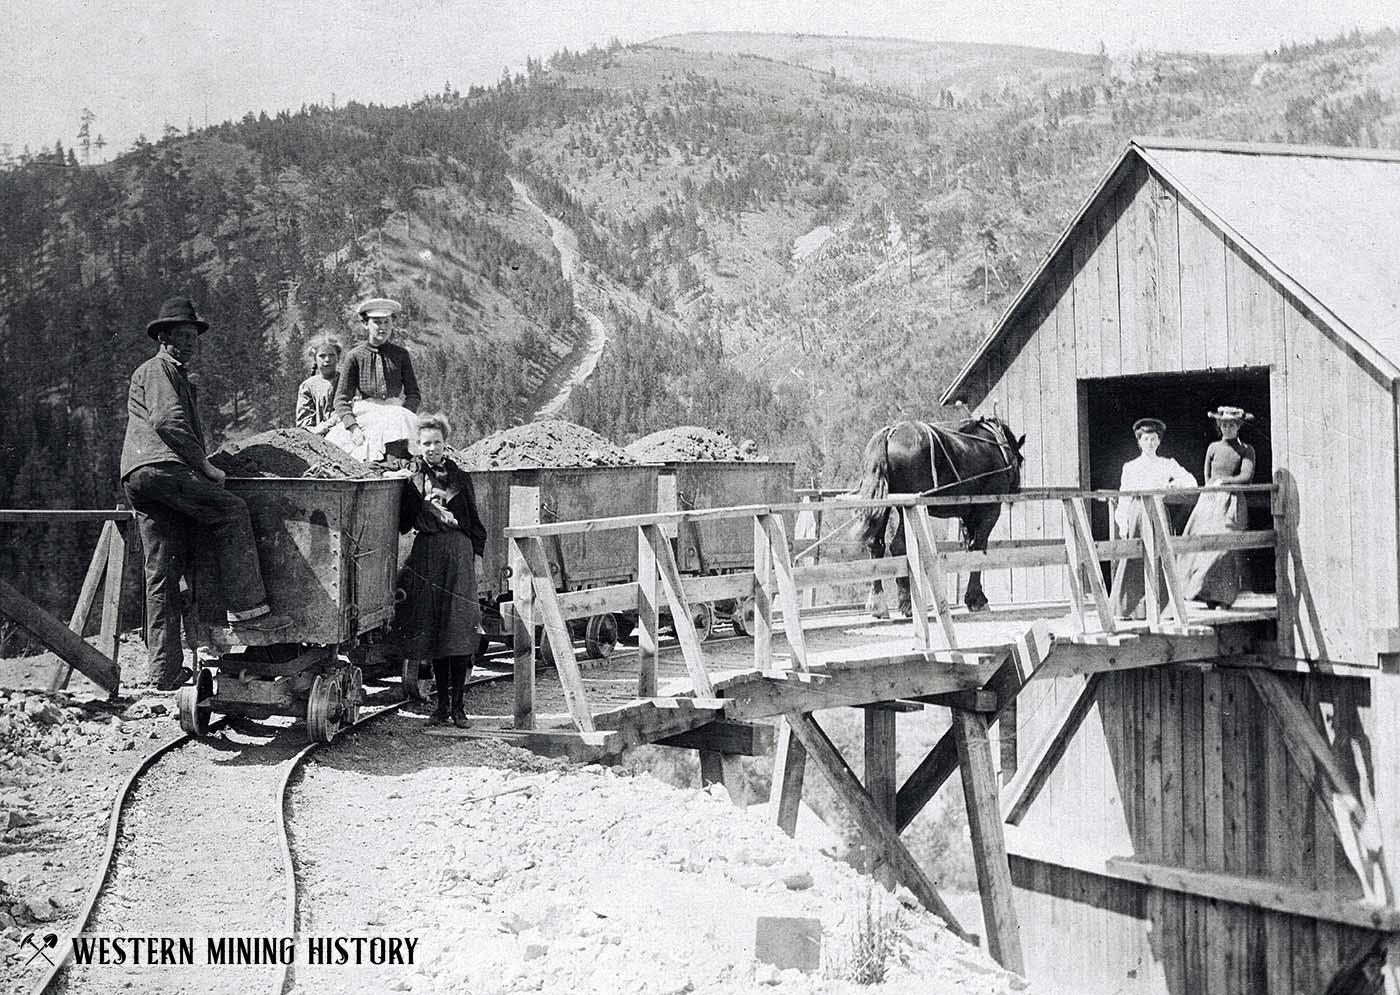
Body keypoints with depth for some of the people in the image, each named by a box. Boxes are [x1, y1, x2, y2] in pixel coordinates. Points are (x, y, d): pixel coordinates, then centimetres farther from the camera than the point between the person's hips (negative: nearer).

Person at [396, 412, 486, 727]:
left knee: (458, 627, -7)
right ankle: (442, 702, 13)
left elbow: (474, 520, 12)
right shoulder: (414, 478, 7)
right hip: (426, 554, 1)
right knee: (432, 628, 4)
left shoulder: (459, 477, 8)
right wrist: (414, 486, -10)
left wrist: (478, 555, 5)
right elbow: (404, 523, -2)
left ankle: (457, 704, -2)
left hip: (459, 552, -1)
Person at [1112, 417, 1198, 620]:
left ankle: (1158, 608, -1)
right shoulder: (1130, 467, 12)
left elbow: (1191, 482, 3)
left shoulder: (1167, 464, 11)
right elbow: (1123, 498, 9)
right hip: (1136, 514, 0)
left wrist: (1173, 483, -17)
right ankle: (1133, 609, -4)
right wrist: (1122, 523, 0)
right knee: (1134, 563, -6)